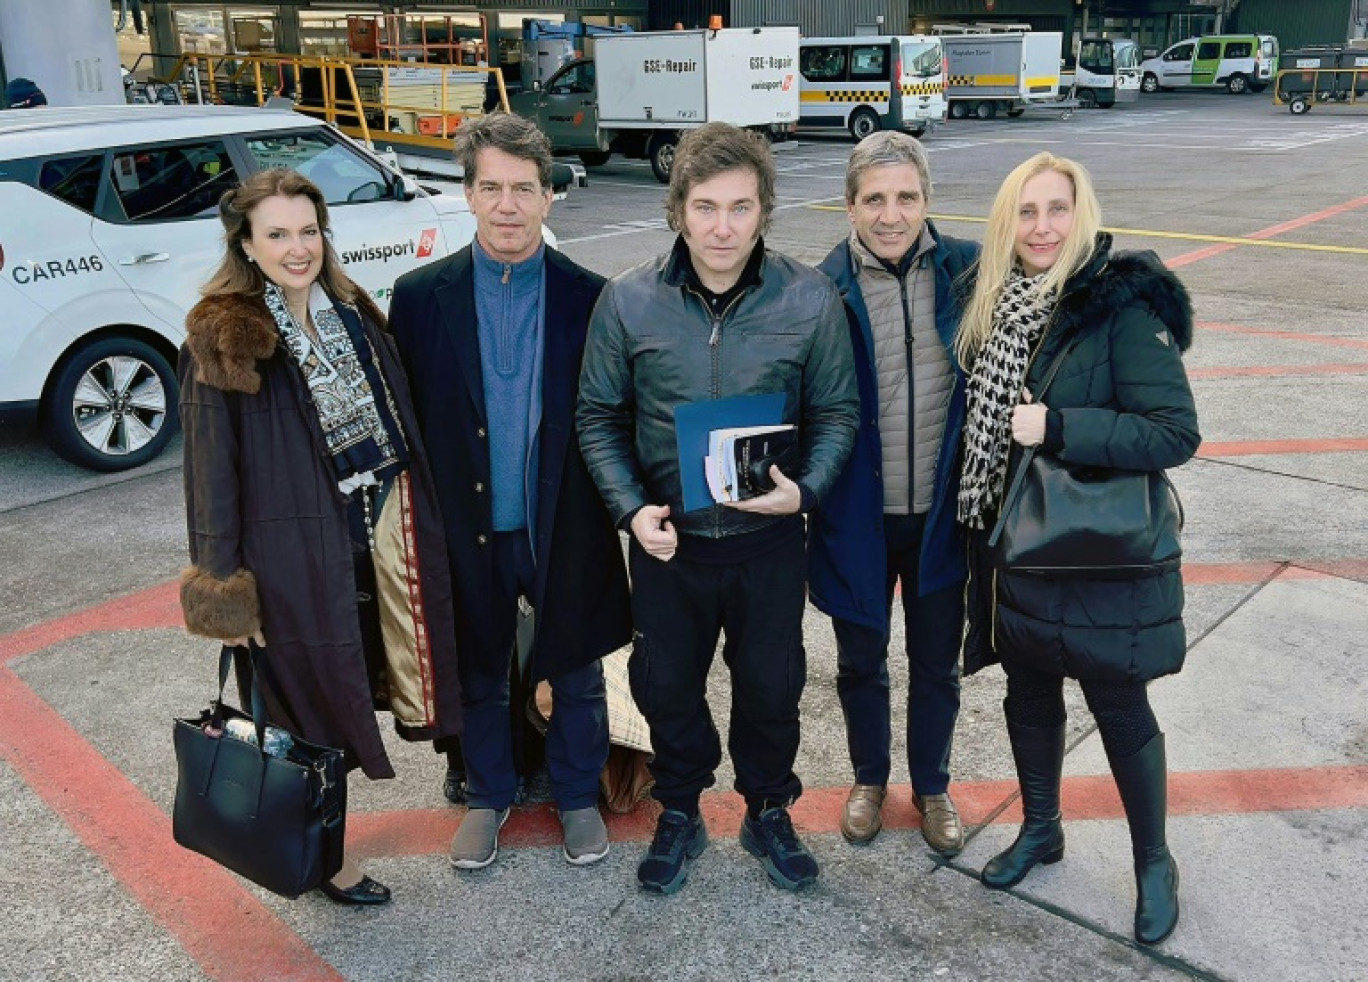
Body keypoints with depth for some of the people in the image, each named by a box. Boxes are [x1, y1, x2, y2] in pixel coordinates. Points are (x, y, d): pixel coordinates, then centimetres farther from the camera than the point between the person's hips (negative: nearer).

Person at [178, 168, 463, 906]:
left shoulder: (353, 313, 5)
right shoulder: (221, 339, -12)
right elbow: (211, 468, -10)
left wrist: (420, 522, 11)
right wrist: (224, 587, -10)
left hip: (388, 526, 5)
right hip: (298, 548, -5)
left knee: (410, 666, 15)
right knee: (316, 700, 9)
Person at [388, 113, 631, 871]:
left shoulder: (589, 298, -7)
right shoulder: (420, 297, -6)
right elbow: (405, 419, -3)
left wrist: (618, 512, -6)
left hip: (566, 529, 0)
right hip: (469, 531, 1)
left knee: (575, 675, 16)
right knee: (479, 675, 19)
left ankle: (576, 795, 39)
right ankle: (487, 795, 42)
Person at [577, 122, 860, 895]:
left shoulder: (810, 299, -11)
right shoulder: (629, 300, -10)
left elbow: (837, 411, -2)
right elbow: (600, 414, -1)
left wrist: (805, 488, -19)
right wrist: (632, 507, -13)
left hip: (770, 537, 0)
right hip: (667, 536, 1)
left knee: (772, 685, 15)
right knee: (666, 685, 15)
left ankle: (769, 812, 42)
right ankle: (680, 815, 41)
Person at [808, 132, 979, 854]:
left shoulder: (966, 271, -7)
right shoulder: (824, 289, -11)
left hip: (941, 510, 1)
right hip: (858, 516, -1)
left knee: (937, 664, 18)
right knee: (861, 662, 18)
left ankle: (931, 787, 41)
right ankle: (869, 780, 43)